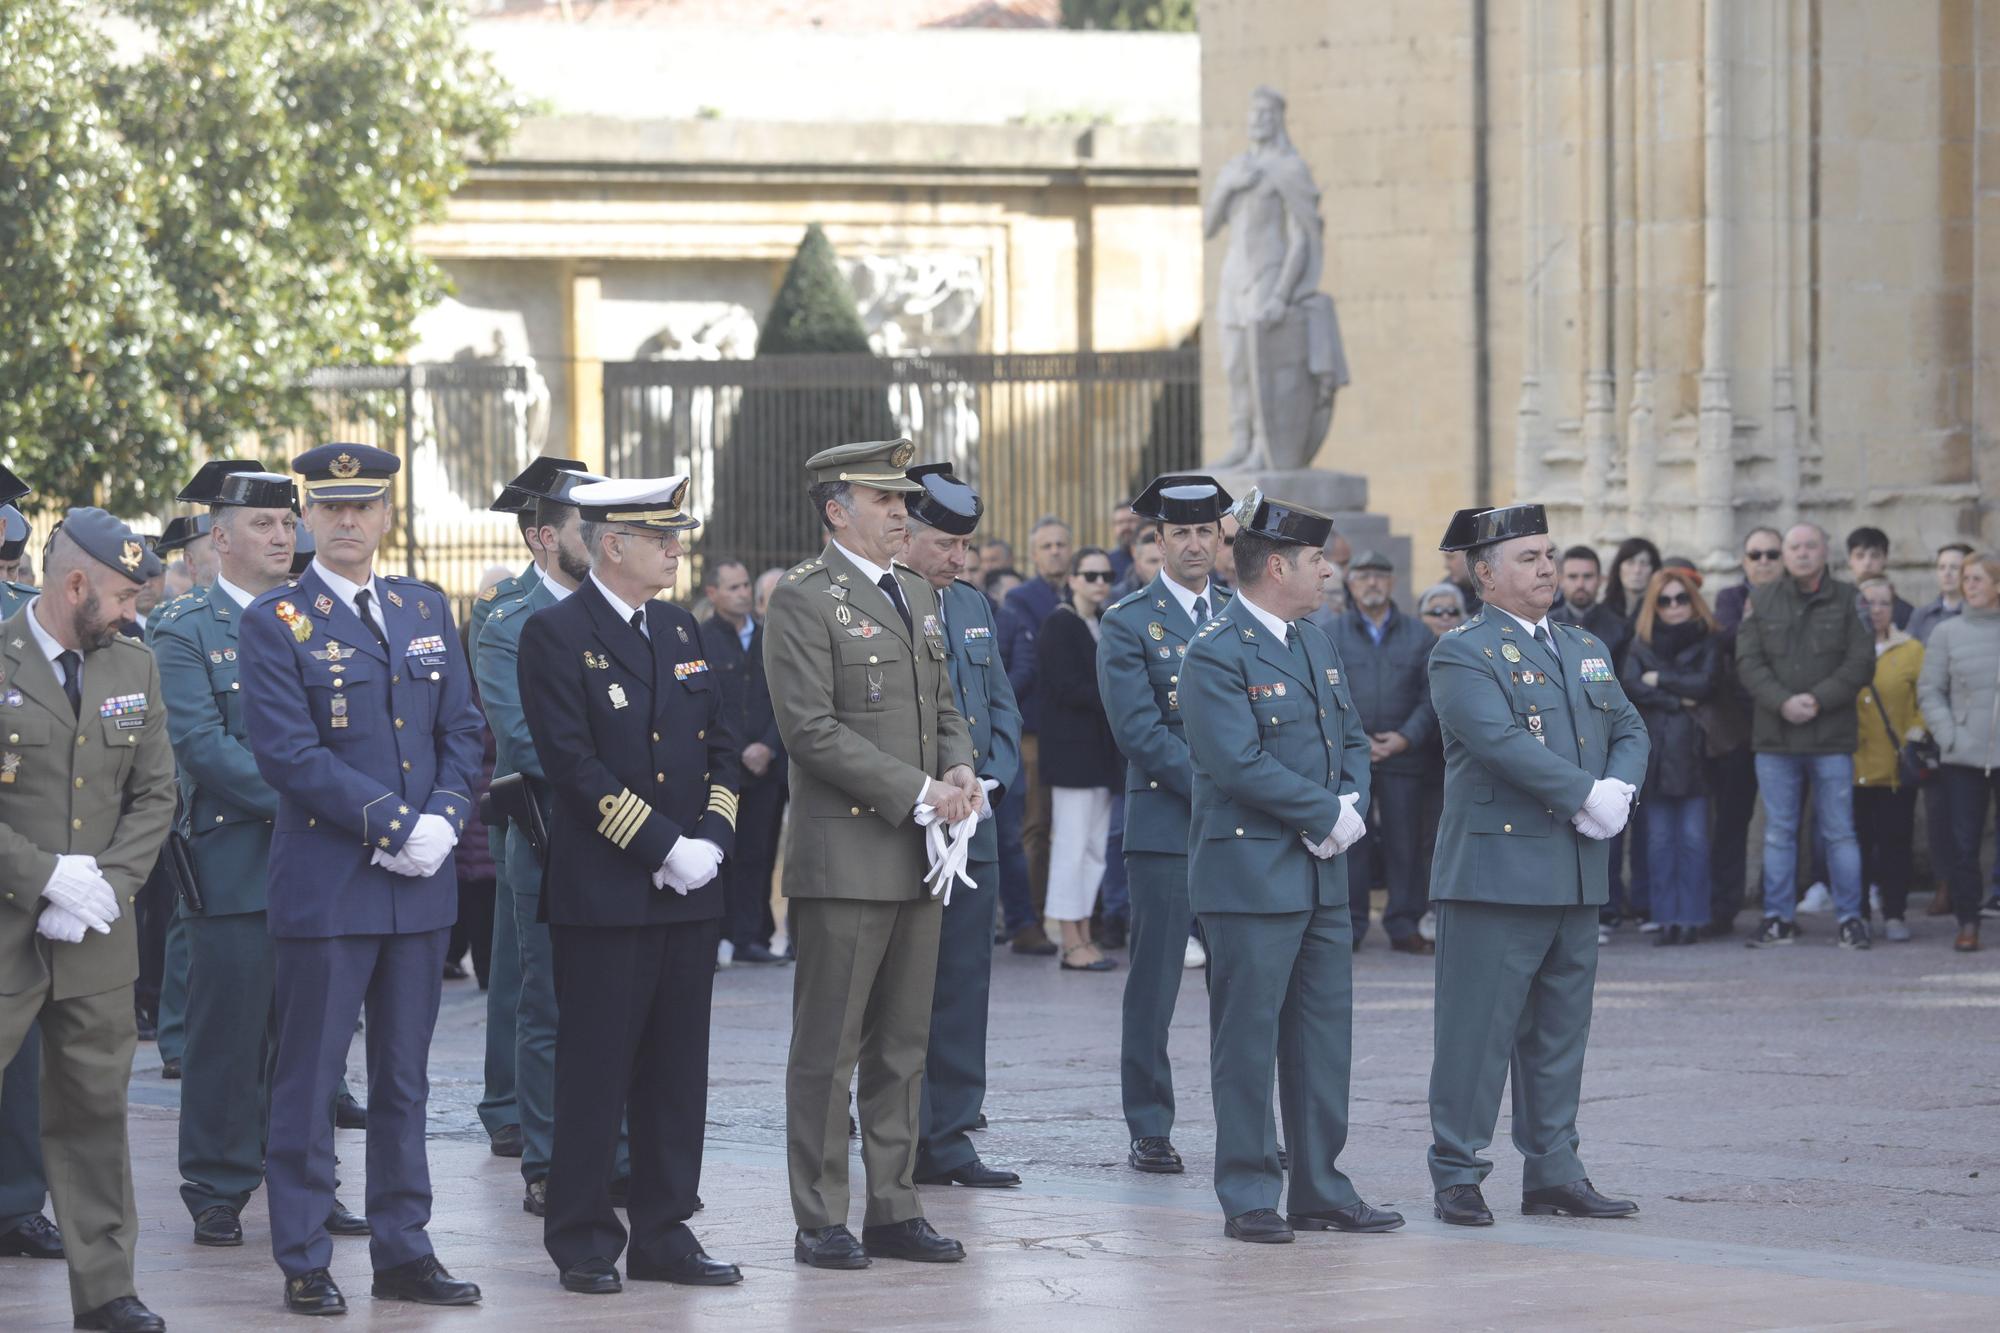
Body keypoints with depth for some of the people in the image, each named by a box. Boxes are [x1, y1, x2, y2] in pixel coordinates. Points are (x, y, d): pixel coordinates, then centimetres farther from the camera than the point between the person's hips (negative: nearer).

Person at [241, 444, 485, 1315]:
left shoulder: (427, 612, 12)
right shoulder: (275, 623, -5)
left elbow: (461, 731, 11)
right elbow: (289, 754, -14)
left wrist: (444, 820, -8)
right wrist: (395, 826, -17)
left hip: (420, 884, 5)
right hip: (325, 884, -5)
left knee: (404, 1080, 10)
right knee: (308, 1080, -1)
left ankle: (403, 1251, 16)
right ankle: (303, 1264, 5)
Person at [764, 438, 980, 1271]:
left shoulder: (917, 597, 17)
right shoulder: (804, 600, -8)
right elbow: (812, 728, -16)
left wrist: (959, 771, -1)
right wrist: (916, 792, -17)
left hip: (917, 857, 8)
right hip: (845, 856, -8)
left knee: (903, 1044, 10)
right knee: (829, 1046, -3)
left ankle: (894, 1210, 16)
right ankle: (821, 1222, 2)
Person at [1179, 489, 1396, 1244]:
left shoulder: (1315, 642, 14)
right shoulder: (1217, 654, -13)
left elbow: (1351, 738, 17)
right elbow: (1240, 763, -21)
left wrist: (1353, 806, -3)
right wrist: (1327, 815, -15)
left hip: (1321, 873, 8)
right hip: (1252, 877, -8)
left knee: (1325, 1039, 11)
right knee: (1248, 1041, -2)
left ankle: (1320, 1190, 18)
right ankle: (1249, 1200, 4)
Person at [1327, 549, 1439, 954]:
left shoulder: (1418, 635, 10)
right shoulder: (1332, 635, 7)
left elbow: (1431, 695, 5)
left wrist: (1405, 737, -9)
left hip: (1404, 754, 1)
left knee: (1406, 842, 0)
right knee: (1350, 842, -2)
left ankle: (1404, 927, 6)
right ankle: (1349, 925, 5)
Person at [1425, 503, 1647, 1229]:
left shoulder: (1587, 649, 18)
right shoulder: (1463, 653, -7)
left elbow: (1629, 729, 16)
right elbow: (1500, 740, -19)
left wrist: (1620, 788, -6)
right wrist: (1586, 794, -19)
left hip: (1577, 871, 7)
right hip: (1496, 867, -7)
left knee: (1560, 1030, 11)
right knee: (1477, 1028, -5)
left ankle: (1553, 1171, 17)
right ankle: (1457, 1175, 0)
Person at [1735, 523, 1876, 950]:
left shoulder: (1848, 601, 3)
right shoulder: (1762, 601, 8)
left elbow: (1860, 662, -4)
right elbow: (1748, 662, 1)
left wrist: (1818, 699, -15)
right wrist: (1783, 702, -14)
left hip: (1832, 738, -2)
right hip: (1775, 738, 2)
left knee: (1839, 831, 1)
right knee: (1779, 832, 6)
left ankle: (1851, 917, 6)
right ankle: (1778, 919, 11)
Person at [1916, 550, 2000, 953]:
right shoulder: (1947, 633, 7)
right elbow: (1929, 691, 6)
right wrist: (1949, 736, -6)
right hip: (1963, 760, 1)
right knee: (1962, 845, 0)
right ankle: (1967, 923, 9)